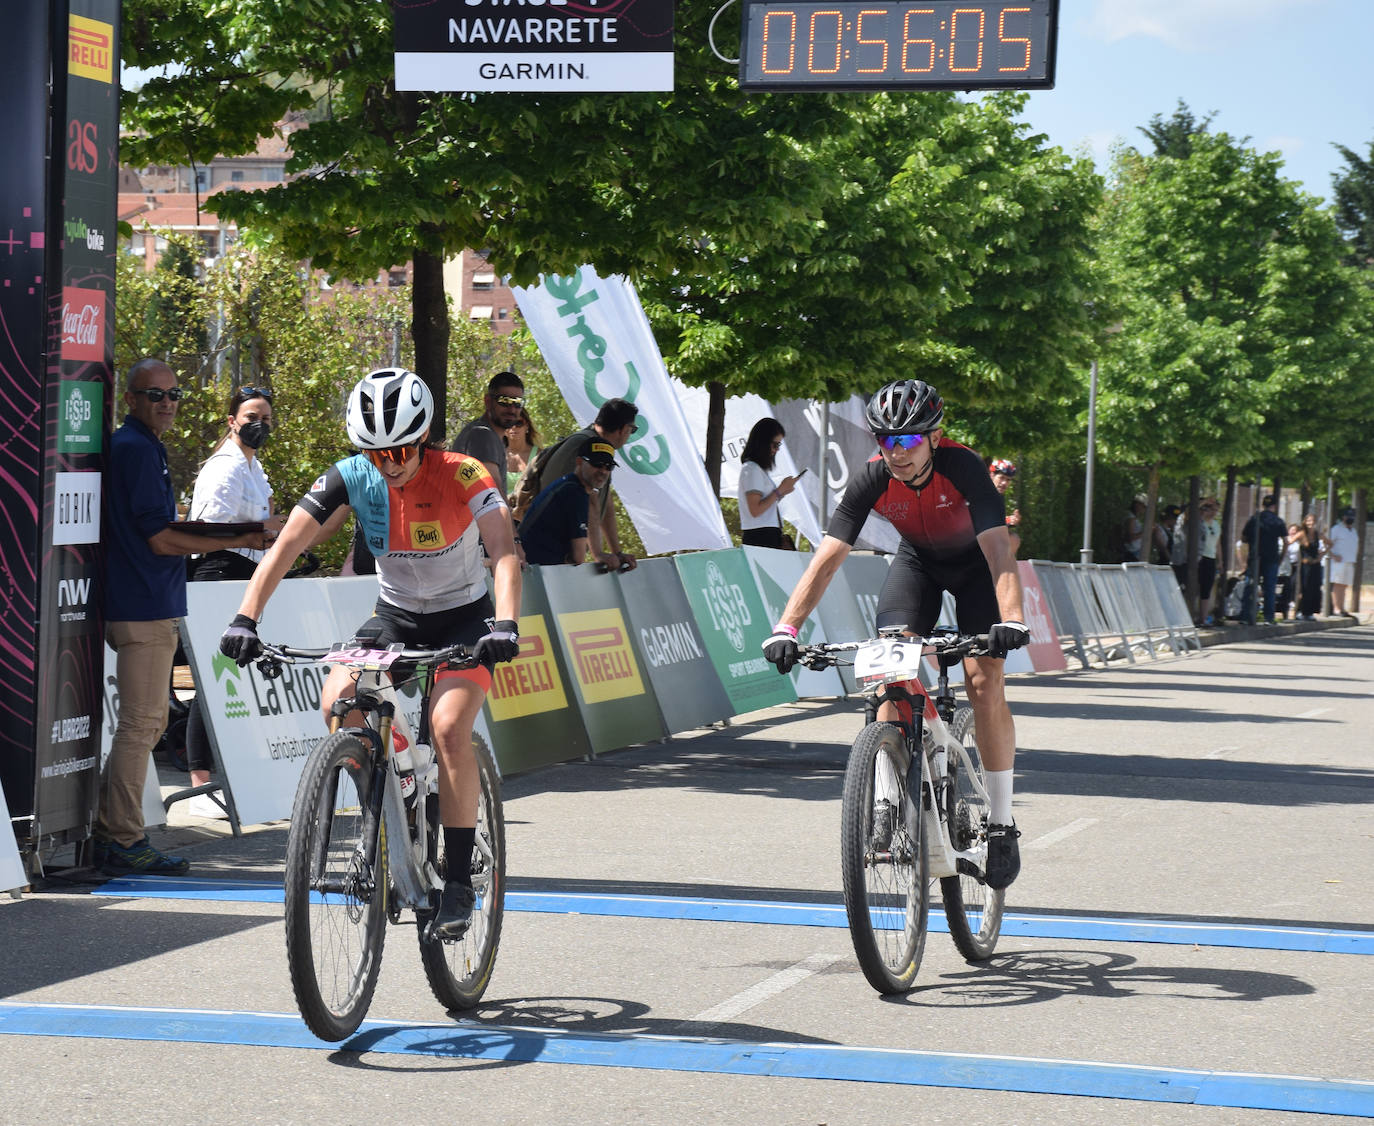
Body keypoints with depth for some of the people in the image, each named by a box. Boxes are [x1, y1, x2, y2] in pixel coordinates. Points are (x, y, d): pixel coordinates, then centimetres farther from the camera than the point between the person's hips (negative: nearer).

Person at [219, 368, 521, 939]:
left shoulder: (463, 475, -23)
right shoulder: (351, 478, -15)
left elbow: (504, 553, -34)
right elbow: (287, 545, -21)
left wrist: (506, 623, -52)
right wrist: (245, 619, -34)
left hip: (464, 617, -4)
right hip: (394, 614, 4)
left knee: (448, 727, -26)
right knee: (337, 704, -22)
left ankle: (459, 881, -15)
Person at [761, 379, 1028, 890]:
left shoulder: (962, 467, -34)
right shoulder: (873, 479, -27)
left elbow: (998, 549, -43)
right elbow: (827, 557, -31)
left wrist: (1011, 618, -60)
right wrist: (787, 627, -43)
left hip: (975, 563, -3)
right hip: (917, 561, 3)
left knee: (984, 682, -16)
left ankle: (1002, 821, -4)